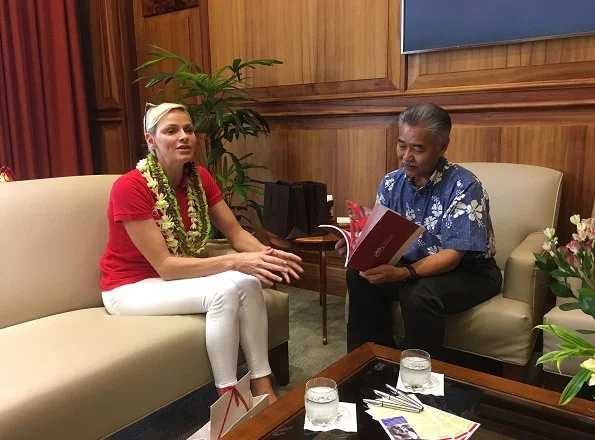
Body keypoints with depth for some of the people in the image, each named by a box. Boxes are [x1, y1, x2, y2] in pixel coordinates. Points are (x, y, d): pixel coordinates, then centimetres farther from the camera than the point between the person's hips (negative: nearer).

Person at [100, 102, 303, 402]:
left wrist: (266, 254, -27)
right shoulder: (129, 187, -24)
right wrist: (234, 262, -33)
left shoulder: (199, 178, -4)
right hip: (131, 286, -6)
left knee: (249, 282, -22)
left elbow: (235, 232, -5)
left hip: (178, 274, 6)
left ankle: (263, 390, -13)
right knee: (224, 291, -29)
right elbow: (164, 265, -26)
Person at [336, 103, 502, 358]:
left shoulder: (465, 187, -22)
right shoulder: (391, 183, -4)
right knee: (360, 276, -16)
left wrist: (401, 274, -43)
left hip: (469, 272, -5)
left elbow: (451, 256, -27)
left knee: (419, 294, -34)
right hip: (415, 266, 6)